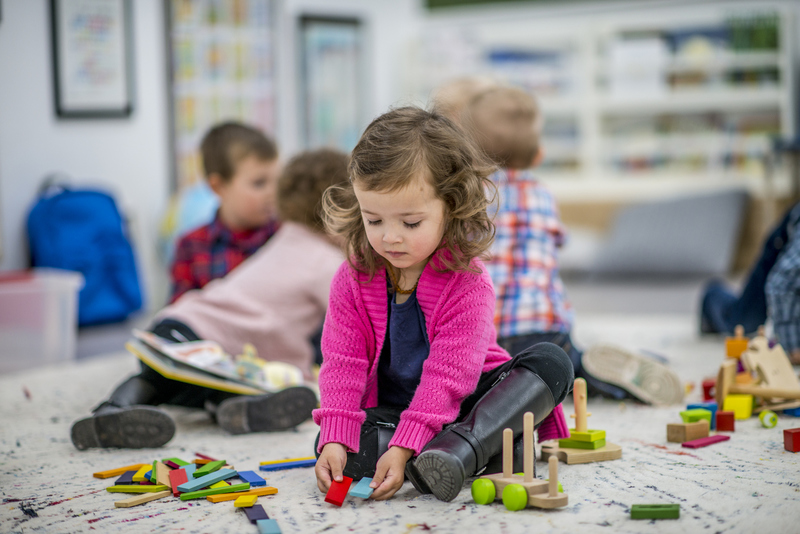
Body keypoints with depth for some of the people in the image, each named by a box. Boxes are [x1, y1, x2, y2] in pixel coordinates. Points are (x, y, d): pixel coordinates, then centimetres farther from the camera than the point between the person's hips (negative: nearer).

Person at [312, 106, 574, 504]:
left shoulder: (467, 284, -18)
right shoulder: (352, 278, -6)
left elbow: (448, 376, -25)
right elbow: (343, 363, -11)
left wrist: (404, 447, -37)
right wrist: (335, 440, -27)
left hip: (464, 402, -2)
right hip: (388, 408, 2)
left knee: (552, 361, -24)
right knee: (333, 443, -29)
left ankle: (460, 448, -45)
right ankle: (490, 451, -32)